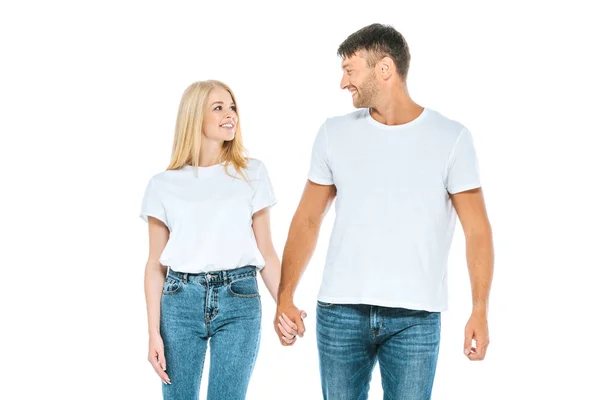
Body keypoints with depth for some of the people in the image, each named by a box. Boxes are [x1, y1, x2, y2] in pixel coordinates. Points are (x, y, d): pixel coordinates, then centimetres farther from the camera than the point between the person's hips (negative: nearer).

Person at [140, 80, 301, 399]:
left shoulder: (252, 174, 6)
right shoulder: (164, 185, 4)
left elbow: (266, 253, 5)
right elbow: (155, 265, 4)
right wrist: (154, 333, -3)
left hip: (239, 302, 0)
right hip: (181, 301, 0)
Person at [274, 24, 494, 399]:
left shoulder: (451, 138, -1)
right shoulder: (334, 133, 6)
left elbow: (477, 229, -1)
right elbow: (307, 220, 9)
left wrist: (480, 310, -10)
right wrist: (285, 297, 1)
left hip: (415, 318, -2)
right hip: (340, 311, 2)